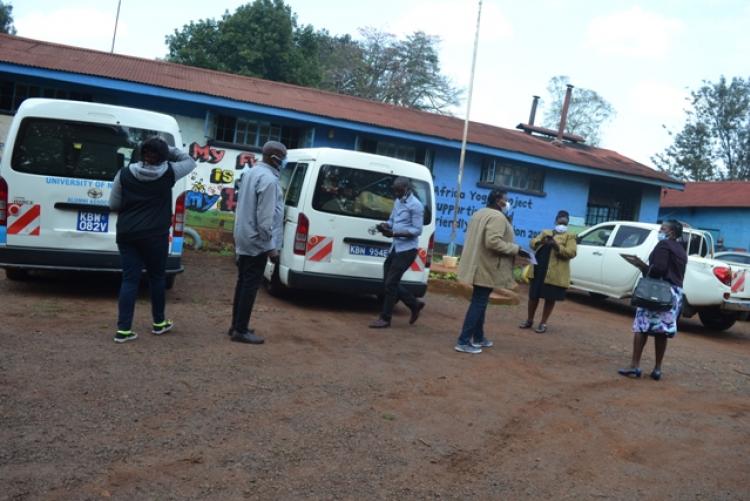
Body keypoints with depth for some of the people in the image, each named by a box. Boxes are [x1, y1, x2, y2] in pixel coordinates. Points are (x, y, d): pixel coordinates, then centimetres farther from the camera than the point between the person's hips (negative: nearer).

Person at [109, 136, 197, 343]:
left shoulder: (124, 174, -1)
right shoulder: (168, 173, -6)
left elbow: (113, 204, 5)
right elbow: (190, 161, 13)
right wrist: (167, 149, 10)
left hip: (127, 234, 2)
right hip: (155, 234, -2)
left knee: (129, 279, 4)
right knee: (157, 277, 14)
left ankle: (123, 329, 1)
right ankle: (159, 323, 28)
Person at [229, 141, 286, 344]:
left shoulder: (250, 172, 11)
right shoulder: (269, 179, -20)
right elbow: (266, 217, -24)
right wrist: (272, 246, -19)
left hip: (244, 238, 10)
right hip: (257, 242, -10)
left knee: (243, 282, 15)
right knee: (250, 285, -4)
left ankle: (237, 326, 22)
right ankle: (241, 330, 1)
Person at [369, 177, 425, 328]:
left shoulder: (416, 205, -12)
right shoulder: (397, 202, 14)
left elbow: (417, 230, -16)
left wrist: (394, 233, -25)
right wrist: (385, 226, -3)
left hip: (407, 250, -9)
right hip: (395, 247, 9)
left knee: (390, 283, -8)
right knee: (389, 282, 11)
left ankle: (385, 318, 3)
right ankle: (415, 304, 27)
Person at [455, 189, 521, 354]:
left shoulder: (479, 213, 15)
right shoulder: (498, 217, -17)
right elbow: (493, 241, -29)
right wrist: (515, 248, -17)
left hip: (478, 266, 10)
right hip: (487, 268, -10)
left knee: (479, 302, 18)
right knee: (478, 304, -6)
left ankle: (478, 337, 28)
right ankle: (463, 341, -5)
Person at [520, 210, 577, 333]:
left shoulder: (569, 237, 4)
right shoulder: (545, 232, 16)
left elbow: (571, 253, -9)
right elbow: (533, 243, 6)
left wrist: (557, 246, -22)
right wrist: (541, 241, -16)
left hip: (555, 274, -3)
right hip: (539, 270, 4)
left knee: (550, 298, 4)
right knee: (534, 296, 8)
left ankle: (543, 323, 14)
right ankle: (529, 320, 22)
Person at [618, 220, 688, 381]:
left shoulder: (663, 245, -6)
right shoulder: (681, 250, 20)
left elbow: (659, 269, -18)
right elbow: (673, 272, 15)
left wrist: (643, 266, -3)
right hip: (675, 293, 8)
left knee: (641, 326, -5)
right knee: (661, 331, 9)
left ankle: (635, 366, -7)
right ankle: (657, 369, 11)